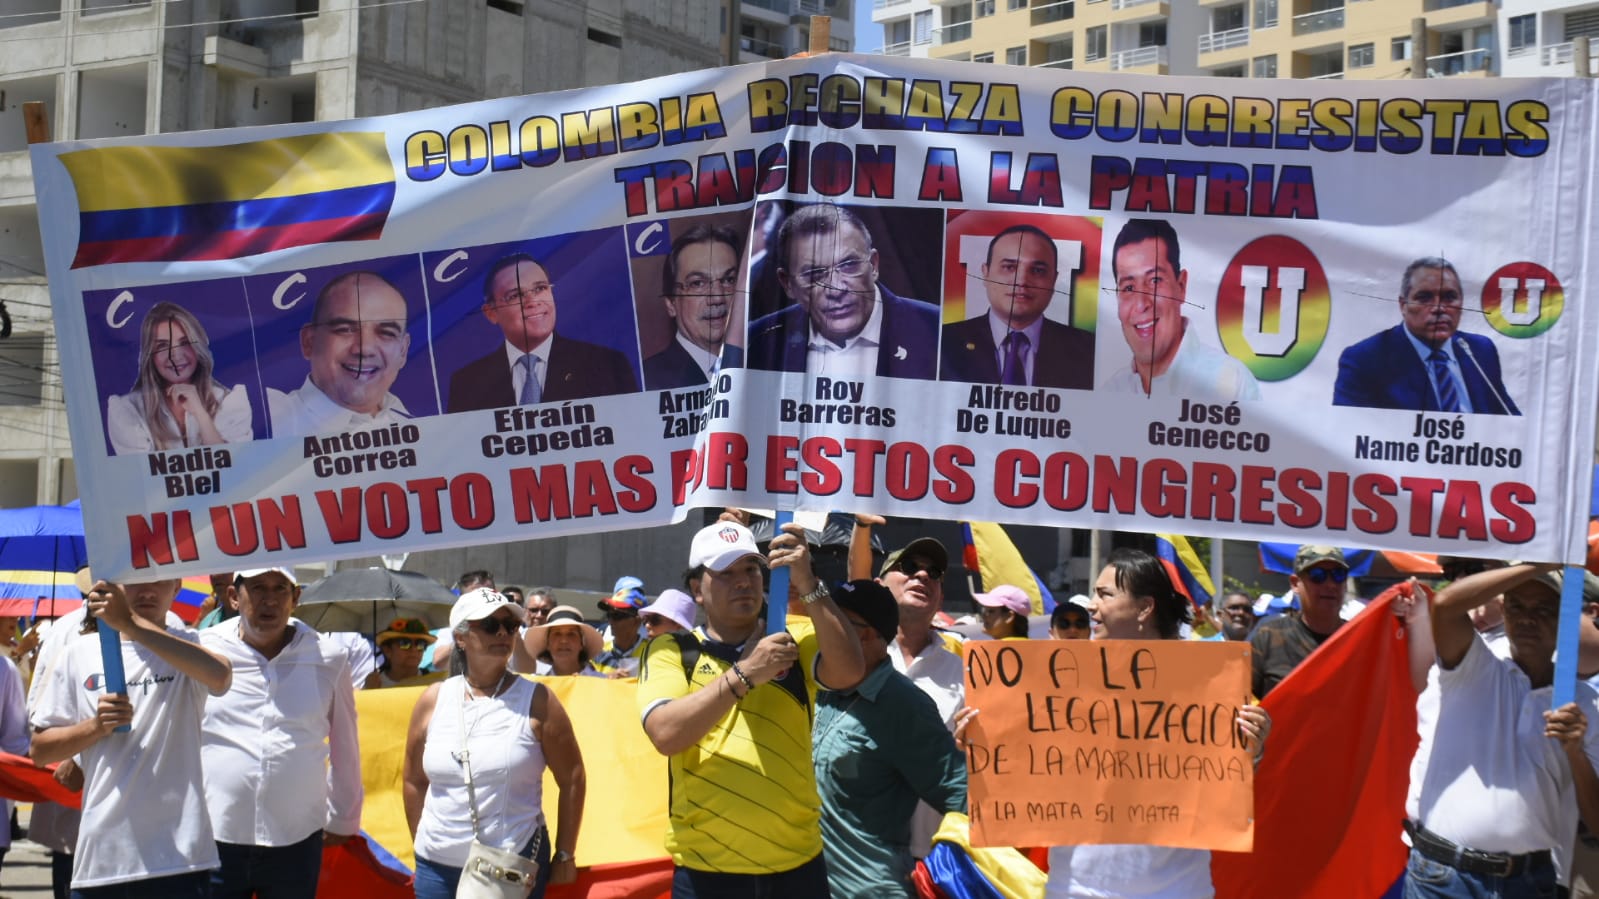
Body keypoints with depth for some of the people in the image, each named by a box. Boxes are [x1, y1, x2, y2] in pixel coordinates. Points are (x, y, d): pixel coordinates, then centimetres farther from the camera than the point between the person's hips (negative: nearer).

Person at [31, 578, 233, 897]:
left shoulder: (188, 646, 2)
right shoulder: (80, 653, 9)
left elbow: (221, 676, -24)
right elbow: (39, 750, 10)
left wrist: (131, 623, -29)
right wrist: (95, 726, -9)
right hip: (100, 858, 3)